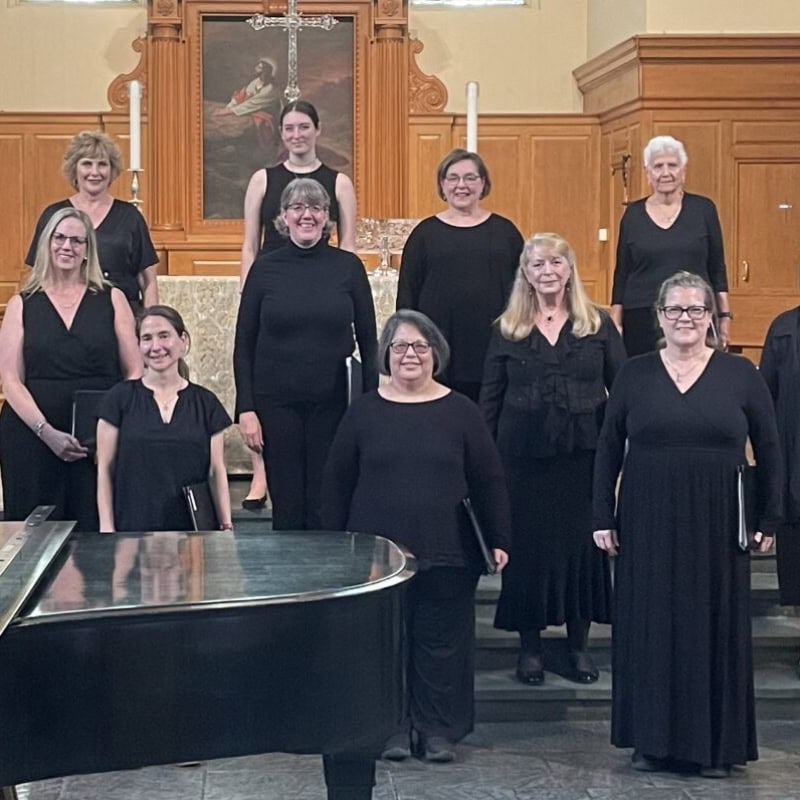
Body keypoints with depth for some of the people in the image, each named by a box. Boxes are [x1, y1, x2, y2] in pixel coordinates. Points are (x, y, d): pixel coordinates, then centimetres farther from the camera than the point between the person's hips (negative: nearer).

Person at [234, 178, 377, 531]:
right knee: (286, 508, 5)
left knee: (327, 510, 2)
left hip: (333, 402, 0)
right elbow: (244, 345, 3)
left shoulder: (348, 267, 2)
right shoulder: (265, 269, 2)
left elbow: (368, 340, 5)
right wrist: (246, 408, -4)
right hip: (277, 403, 0)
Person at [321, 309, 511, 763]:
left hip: (445, 554, 0)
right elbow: (337, 483, 9)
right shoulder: (364, 412, 5)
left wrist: (499, 540, 0)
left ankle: (439, 727, 15)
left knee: (441, 640, 4)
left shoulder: (460, 412, 3)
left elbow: (489, 482, 5)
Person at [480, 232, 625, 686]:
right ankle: (530, 645, 16)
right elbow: (490, 400, 7)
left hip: (583, 454, 0)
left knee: (582, 542, 5)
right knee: (527, 546, 3)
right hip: (524, 456, 0)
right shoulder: (507, 330, 5)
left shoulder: (598, 325, 3)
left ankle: (580, 645, 19)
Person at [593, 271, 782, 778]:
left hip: (717, 526, -1)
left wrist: (770, 519, 0)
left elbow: (769, 449, 4)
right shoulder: (635, 374, 4)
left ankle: (717, 744, 14)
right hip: (648, 525, 1)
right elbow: (609, 449, 6)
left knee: (716, 629, 4)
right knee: (650, 627, 5)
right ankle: (652, 739, 16)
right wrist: (603, 518, 1)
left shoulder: (740, 374, 1)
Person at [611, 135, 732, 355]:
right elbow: (622, 274, 8)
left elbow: (717, 269, 6)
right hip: (642, 320, 1)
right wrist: (615, 322, 3)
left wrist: (724, 316, 1)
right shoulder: (633, 214, 6)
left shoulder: (703, 209, 4)